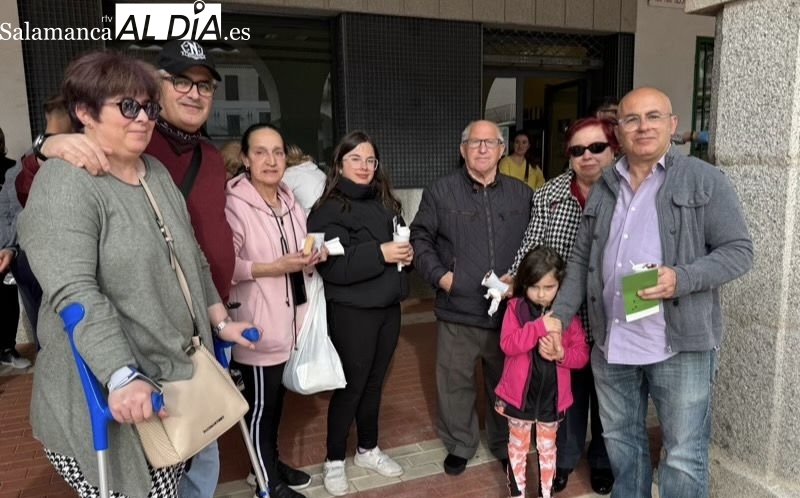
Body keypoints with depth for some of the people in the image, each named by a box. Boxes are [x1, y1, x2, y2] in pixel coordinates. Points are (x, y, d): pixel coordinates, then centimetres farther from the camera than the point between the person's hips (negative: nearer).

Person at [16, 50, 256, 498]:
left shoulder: (158, 173, 11)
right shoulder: (65, 184, -14)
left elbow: (193, 260, 18)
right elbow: (74, 293, -24)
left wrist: (221, 321, 17)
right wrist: (122, 377, -32)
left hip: (174, 380, 7)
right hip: (103, 401, -7)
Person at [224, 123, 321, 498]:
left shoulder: (290, 201, 9)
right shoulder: (235, 204, -17)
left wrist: (310, 259, -2)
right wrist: (275, 267, -24)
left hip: (287, 319, 8)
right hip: (257, 325, -7)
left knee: (278, 398, 21)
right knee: (260, 402, 9)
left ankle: (273, 461, 42)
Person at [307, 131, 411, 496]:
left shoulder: (386, 204, 8)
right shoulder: (328, 210, -11)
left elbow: (402, 242, 19)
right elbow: (332, 266, -21)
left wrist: (407, 253, -4)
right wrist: (380, 253, -26)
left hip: (388, 308, 6)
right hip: (351, 312, -6)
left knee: (374, 383, 18)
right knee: (351, 386, 6)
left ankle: (367, 450, 37)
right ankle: (334, 460, 27)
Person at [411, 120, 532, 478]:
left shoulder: (522, 194, 6)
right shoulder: (440, 191, -1)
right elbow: (420, 238, 2)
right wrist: (439, 274, -9)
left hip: (508, 309, 2)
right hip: (457, 310, -1)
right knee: (455, 381, 11)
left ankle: (505, 445, 38)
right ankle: (459, 445, 34)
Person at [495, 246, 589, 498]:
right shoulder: (515, 307, -10)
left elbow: (583, 354, -3)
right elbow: (507, 344, -23)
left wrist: (561, 354, -24)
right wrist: (540, 326, -32)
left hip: (552, 396, 1)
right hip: (519, 394, -1)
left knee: (547, 449, 19)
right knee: (518, 447, 17)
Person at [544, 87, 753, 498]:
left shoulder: (705, 180, -3)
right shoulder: (603, 188, 9)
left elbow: (739, 250, -6)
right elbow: (581, 260, 11)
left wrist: (681, 278, -23)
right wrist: (558, 315, 3)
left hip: (680, 344, -4)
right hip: (610, 343, 4)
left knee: (685, 457, 7)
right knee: (620, 440, 20)